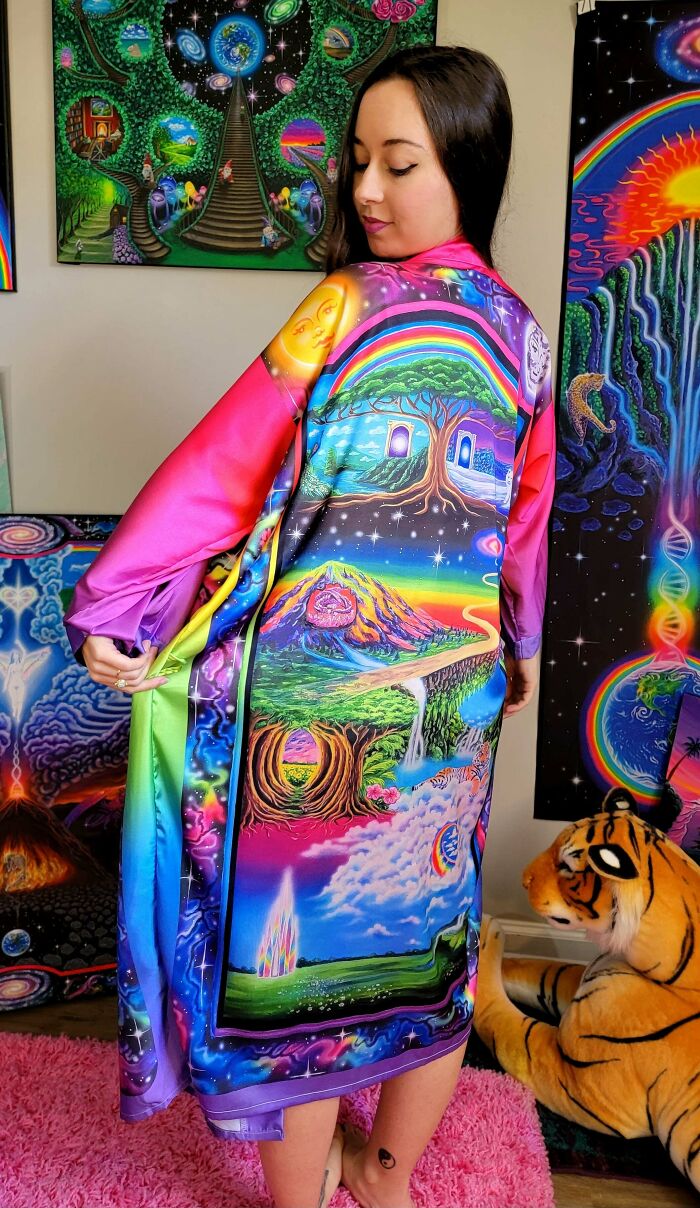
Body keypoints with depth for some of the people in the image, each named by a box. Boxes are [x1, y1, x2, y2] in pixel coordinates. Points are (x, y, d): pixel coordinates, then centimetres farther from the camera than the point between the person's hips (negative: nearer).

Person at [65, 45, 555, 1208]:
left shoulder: (351, 306, -16)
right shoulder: (519, 329, 4)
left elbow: (220, 471, -15)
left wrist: (108, 605, -8)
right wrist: (518, 650, 24)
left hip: (322, 694, -6)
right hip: (452, 694, 7)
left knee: (304, 935, 12)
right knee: (427, 926, 20)